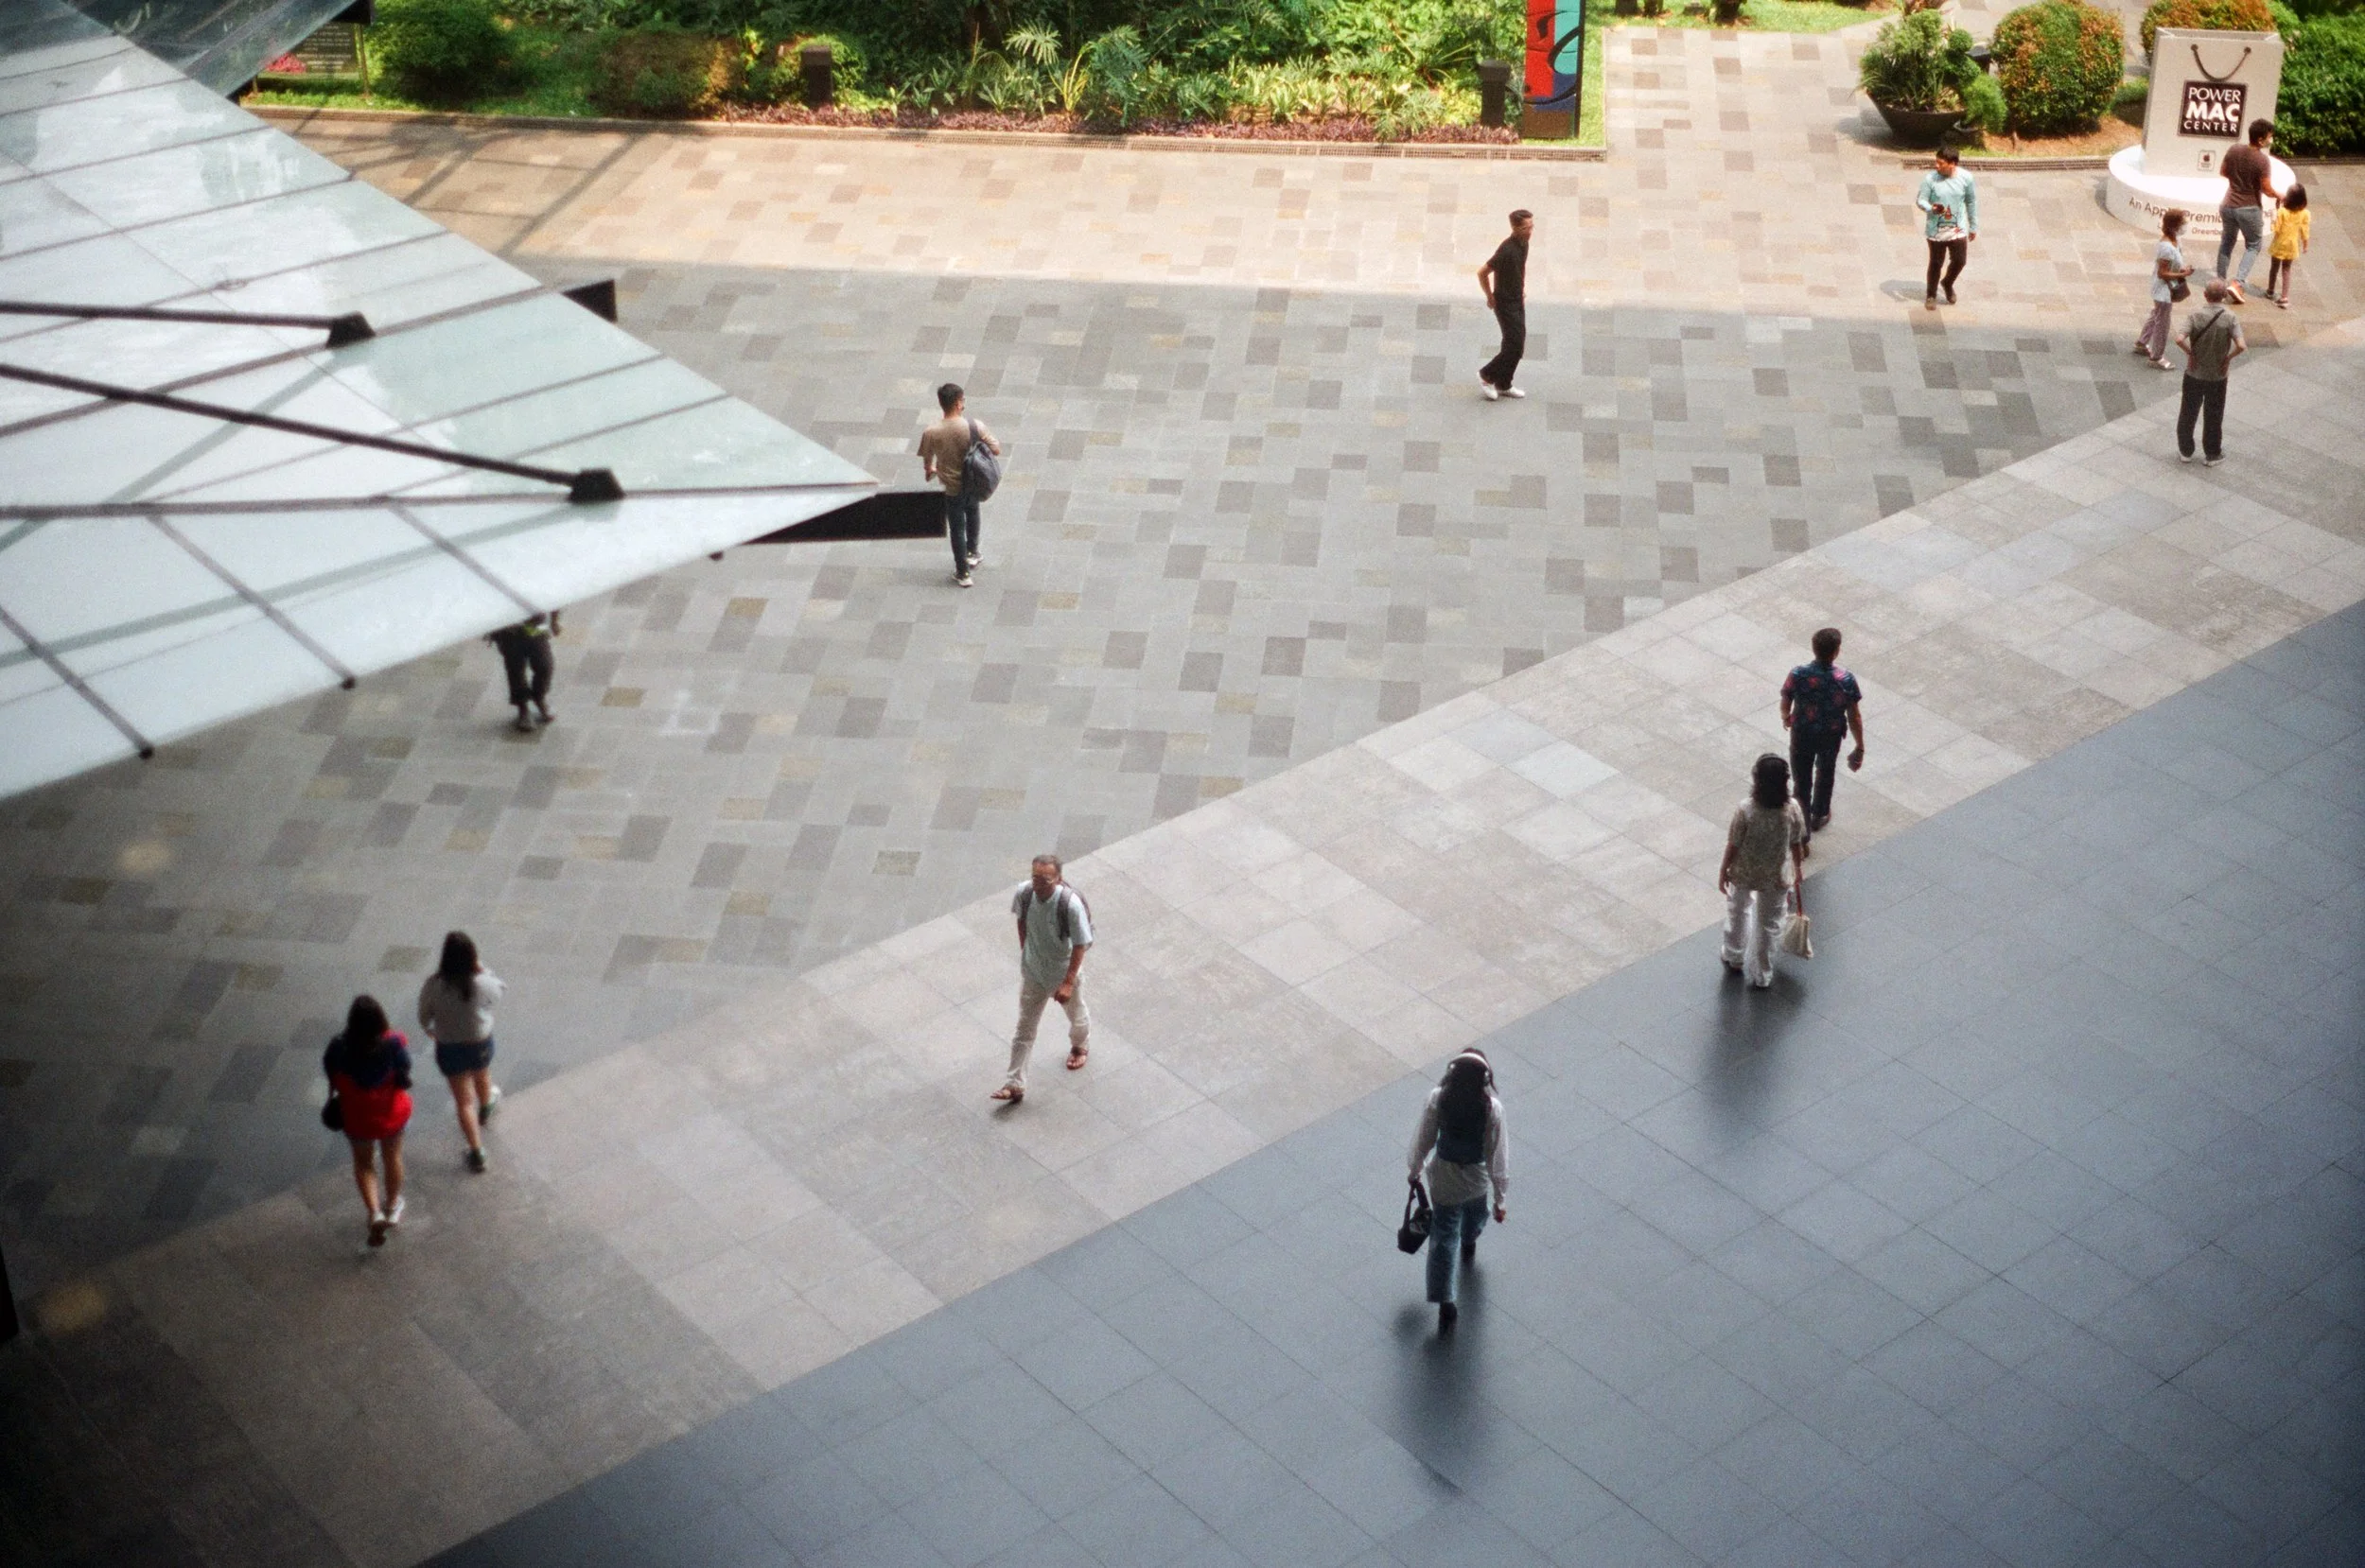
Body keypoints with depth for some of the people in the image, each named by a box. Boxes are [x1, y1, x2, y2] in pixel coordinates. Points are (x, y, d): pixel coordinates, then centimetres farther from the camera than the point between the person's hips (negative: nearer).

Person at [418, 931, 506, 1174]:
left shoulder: (433, 986, -27)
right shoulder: (482, 983, -28)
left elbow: (424, 1015, -9)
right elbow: (500, 991, -4)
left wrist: (429, 1029, 13)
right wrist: (482, 968, -11)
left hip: (449, 1049, -1)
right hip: (480, 1044, 1)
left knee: (464, 1101, 14)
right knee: (482, 1076, 35)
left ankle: (477, 1153, 18)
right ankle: (485, 1109, 66)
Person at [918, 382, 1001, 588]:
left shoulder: (931, 432, -21)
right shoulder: (974, 426, -22)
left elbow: (927, 463, -5)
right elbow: (996, 450, -15)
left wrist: (930, 471, 19)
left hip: (951, 488, -1)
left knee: (957, 529, 16)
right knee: (973, 515, 33)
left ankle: (963, 573, 25)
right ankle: (972, 553, 48)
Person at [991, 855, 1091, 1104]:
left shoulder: (1071, 904, -34)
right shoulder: (1024, 893, -23)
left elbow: (1080, 945, -24)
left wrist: (1068, 982, -23)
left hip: (1064, 971, -2)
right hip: (1032, 970, 2)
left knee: (1076, 1014, 26)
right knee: (1025, 1027, 7)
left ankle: (1080, 1045, 59)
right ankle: (1015, 1085, 14)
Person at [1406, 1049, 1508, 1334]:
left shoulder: (1437, 1100, -25)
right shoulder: (1491, 1108, -28)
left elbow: (1423, 1140, -11)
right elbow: (1497, 1155, -20)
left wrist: (1415, 1171, 8)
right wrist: (1501, 1198, -8)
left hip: (1443, 1178, -1)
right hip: (1477, 1179, 1)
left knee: (1443, 1237, 12)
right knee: (1474, 1211, 34)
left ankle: (1445, 1303, 9)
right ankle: (1469, 1248, 66)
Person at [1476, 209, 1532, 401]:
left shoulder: (1523, 244, 1)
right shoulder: (1507, 250, -27)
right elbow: (1482, 273, -24)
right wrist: (1490, 297, -12)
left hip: (1518, 301, 9)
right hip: (1506, 303, -9)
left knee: (1515, 346, 13)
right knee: (1515, 346, -8)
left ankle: (1503, 385, 24)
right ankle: (1487, 375, 10)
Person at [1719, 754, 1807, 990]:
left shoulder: (1745, 810, -29)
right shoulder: (1792, 809, -23)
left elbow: (1733, 845, -17)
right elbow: (1796, 844, -8)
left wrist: (1723, 871, 0)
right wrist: (1799, 869, 11)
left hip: (1743, 873, -1)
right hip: (1774, 877, 1)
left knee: (1738, 913, 29)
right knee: (1767, 924, 22)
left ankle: (1735, 959, 50)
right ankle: (1761, 975, 35)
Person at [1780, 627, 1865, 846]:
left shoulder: (1797, 675, -25)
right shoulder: (1846, 681, -26)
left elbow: (1785, 704, -7)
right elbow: (1854, 717, -16)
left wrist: (1786, 718, 17)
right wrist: (1860, 747, -3)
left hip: (1802, 735, -1)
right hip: (1831, 736, 1)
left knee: (1802, 782, 16)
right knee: (1825, 774, 28)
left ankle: (1803, 834, 21)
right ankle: (1818, 817, 50)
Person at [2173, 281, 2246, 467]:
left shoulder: (2195, 316, -15)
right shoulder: (2229, 318, -16)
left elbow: (2179, 339, -27)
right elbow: (2241, 346, -26)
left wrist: (2190, 354, -11)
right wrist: (2228, 358, -9)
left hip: (2194, 374, 0)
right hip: (2217, 376, 0)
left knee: (2188, 413, 19)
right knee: (2213, 417, 16)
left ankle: (2185, 451, 31)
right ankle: (2212, 455, 28)